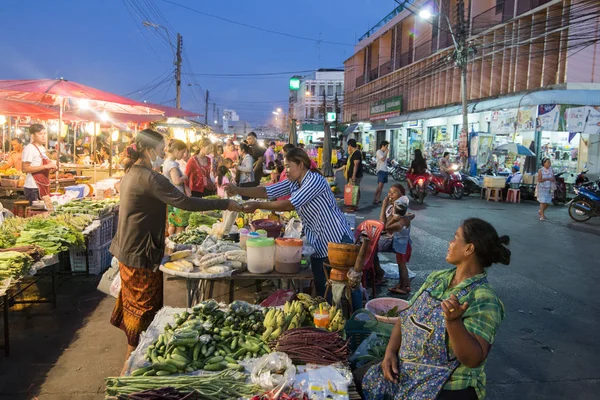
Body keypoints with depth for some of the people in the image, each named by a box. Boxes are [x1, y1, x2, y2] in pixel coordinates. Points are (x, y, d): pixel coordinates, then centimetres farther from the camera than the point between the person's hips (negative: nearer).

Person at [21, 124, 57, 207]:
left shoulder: (42, 148, 15)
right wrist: (45, 166, -23)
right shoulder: (29, 148, -12)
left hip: (43, 186, 9)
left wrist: (50, 168, 6)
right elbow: (25, 168, -20)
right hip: (33, 188, -9)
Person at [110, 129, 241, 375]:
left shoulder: (131, 173, 8)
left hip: (128, 249, 10)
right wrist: (225, 204, -23)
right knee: (145, 308, 3)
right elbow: (185, 202, -27)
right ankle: (132, 365, 16)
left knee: (135, 303, 22)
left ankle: (132, 359, 38)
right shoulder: (149, 178, -23)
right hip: (142, 254, -10)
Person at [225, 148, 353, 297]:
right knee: (321, 289, 15)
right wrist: (239, 190, -11)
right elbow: (266, 191, 1)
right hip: (319, 245, 8)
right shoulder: (293, 182, 6)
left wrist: (257, 205, -22)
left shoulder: (315, 180, -20)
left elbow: (289, 205, -25)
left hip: (337, 242, -8)